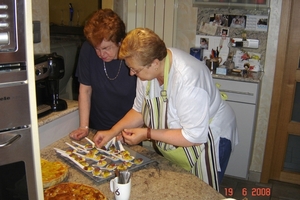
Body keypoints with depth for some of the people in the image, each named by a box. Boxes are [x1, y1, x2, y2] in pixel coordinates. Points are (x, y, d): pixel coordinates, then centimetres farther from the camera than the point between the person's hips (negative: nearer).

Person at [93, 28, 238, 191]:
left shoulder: (187, 78, -36)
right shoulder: (147, 67, -12)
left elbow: (195, 136, -32)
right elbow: (139, 110, 2)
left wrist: (147, 134, -28)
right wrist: (112, 132, -9)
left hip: (206, 141, -7)